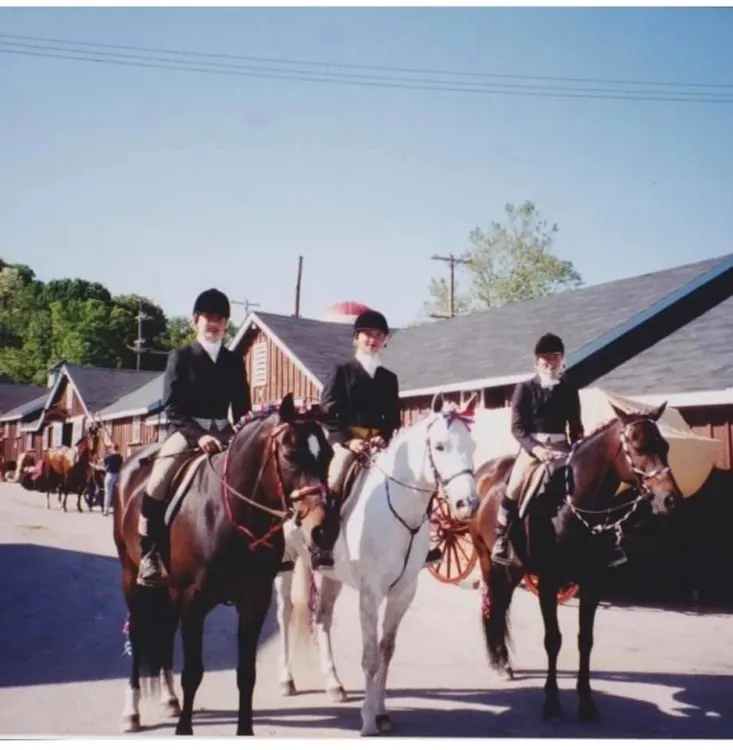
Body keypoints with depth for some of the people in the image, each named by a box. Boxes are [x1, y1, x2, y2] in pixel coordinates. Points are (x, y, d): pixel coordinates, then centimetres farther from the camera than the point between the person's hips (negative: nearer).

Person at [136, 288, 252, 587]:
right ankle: (149, 554, -14)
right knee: (158, 480, -26)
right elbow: (172, 408, -6)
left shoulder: (234, 361, 13)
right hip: (187, 430, -4)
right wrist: (197, 434, -21)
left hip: (223, 431, 4)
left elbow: (243, 408, 13)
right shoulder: (180, 357, 2)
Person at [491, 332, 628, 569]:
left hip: (561, 447, 3)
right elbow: (517, 427, -5)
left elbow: (576, 425, 13)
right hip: (532, 446, -3)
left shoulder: (569, 389, 10)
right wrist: (534, 448, -20)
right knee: (514, 486, -23)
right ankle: (501, 540, -9)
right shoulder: (525, 389, 0)